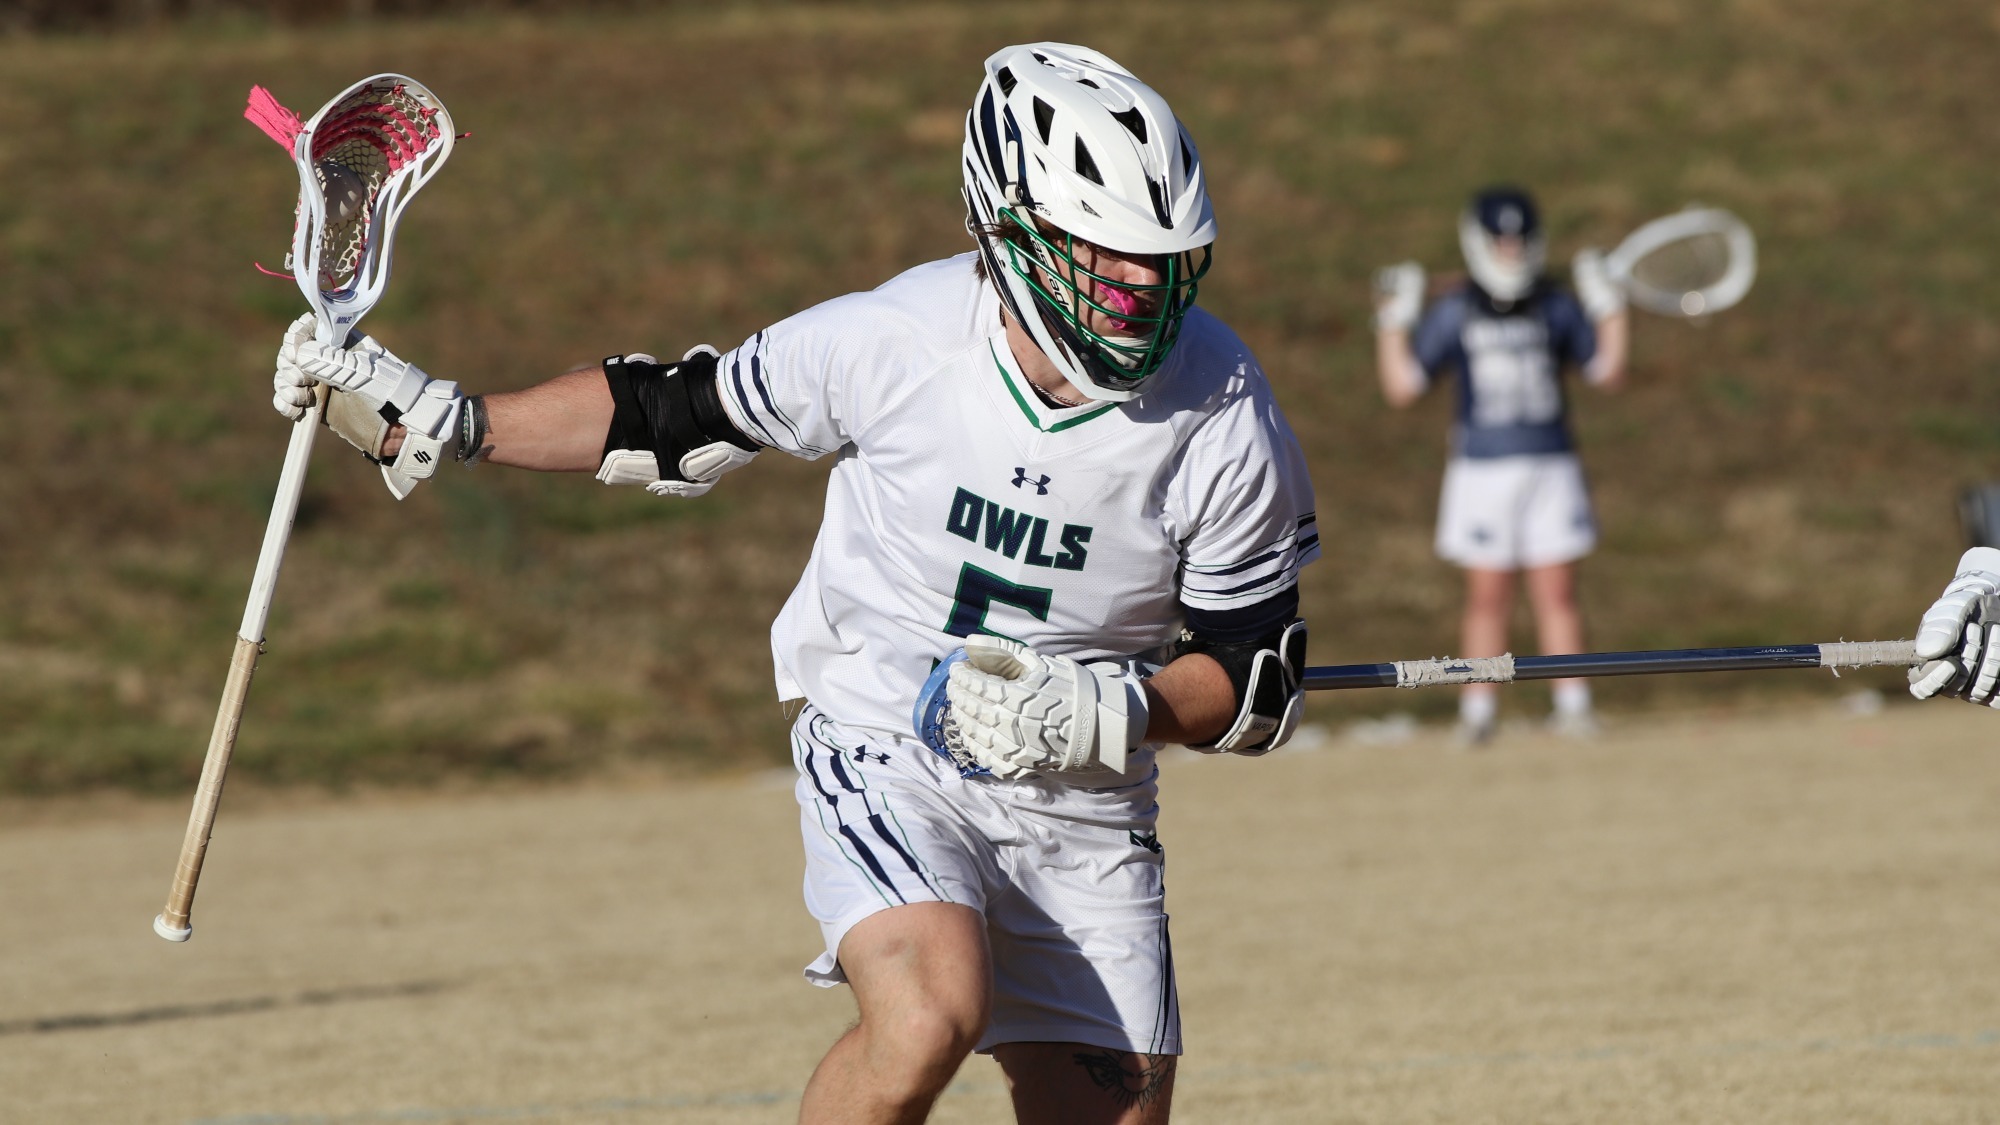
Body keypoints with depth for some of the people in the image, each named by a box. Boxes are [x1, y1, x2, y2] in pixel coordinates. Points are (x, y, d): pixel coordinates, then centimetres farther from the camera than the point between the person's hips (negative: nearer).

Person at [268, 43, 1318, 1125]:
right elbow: (682, 415, -1)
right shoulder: (894, 342, -19)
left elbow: (1255, 682, -6)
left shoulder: (1224, 419, -15)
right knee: (928, 1018, -30)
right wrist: (443, 421, -3)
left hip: (1082, 795, 3)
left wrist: (1102, 712, -24)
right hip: (885, 754, -3)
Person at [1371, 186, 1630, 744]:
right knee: (1488, 597, 0)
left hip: (1551, 467, 1)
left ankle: (1571, 705, 4)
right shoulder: (1452, 314, -1)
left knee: (1556, 592, 0)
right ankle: (1478, 711, 5)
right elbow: (1402, 385, -4)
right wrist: (1394, 323, -13)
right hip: (1482, 469, -1)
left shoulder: (1556, 307, 5)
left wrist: (1609, 309, 2)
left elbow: (1606, 372, 11)